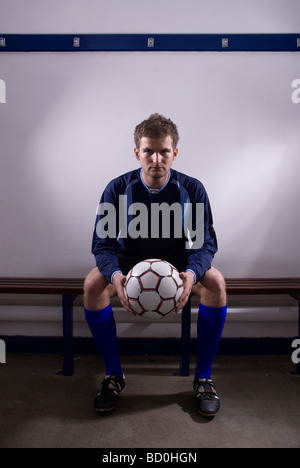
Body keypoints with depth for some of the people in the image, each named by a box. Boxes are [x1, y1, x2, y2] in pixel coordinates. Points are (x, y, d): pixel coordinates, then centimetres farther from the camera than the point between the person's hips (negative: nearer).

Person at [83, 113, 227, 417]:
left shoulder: (192, 189, -14)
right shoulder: (117, 189, -14)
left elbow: (206, 243, -13)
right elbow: (103, 244, -14)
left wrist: (192, 273, -36)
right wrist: (115, 275, -36)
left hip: (178, 263, 0)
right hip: (130, 261, 1)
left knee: (215, 283, -28)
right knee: (92, 284, -27)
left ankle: (203, 378, -10)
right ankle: (114, 375, -7)